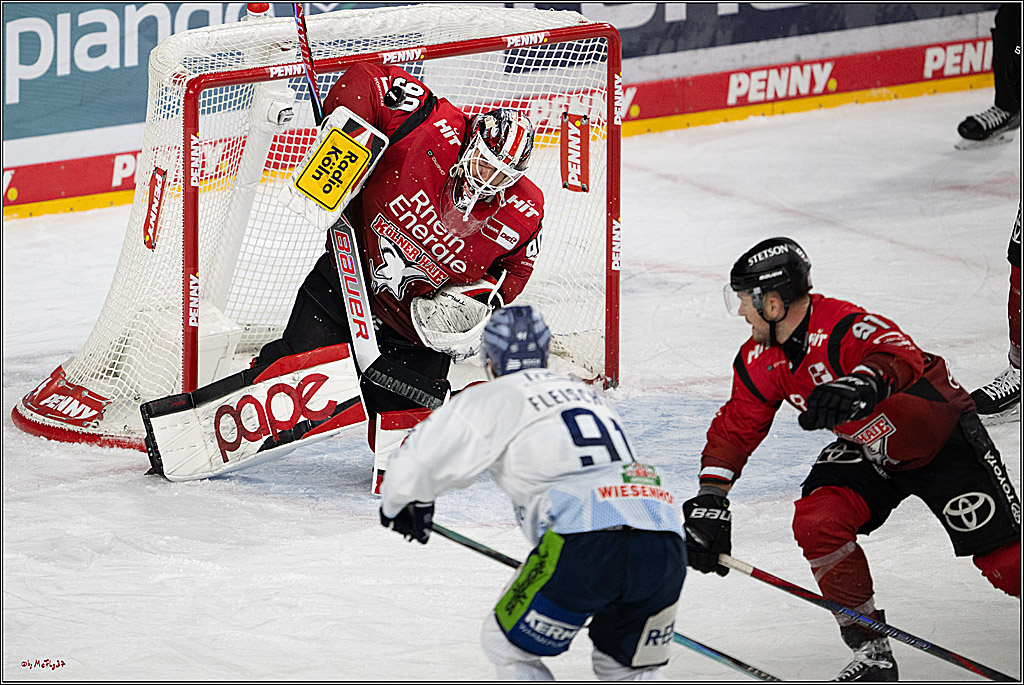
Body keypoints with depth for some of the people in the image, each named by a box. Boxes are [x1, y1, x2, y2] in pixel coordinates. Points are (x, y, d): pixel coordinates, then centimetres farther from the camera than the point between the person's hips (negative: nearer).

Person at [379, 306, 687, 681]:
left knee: (508, 646, 16)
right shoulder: (587, 394, 34)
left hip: (587, 543, -5)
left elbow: (415, 464, 14)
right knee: (627, 670, 23)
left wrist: (398, 506, 37)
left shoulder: (493, 398, 14)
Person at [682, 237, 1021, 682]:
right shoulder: (760, 361, -7)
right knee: (816, 522, -17)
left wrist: (866, 381, -75)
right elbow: (735, 429, 2)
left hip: (942, 436, -7)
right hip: (866, 448, 7)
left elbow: (901, 356, -54)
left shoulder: (846, 327, -33)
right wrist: (709, 502, -8)